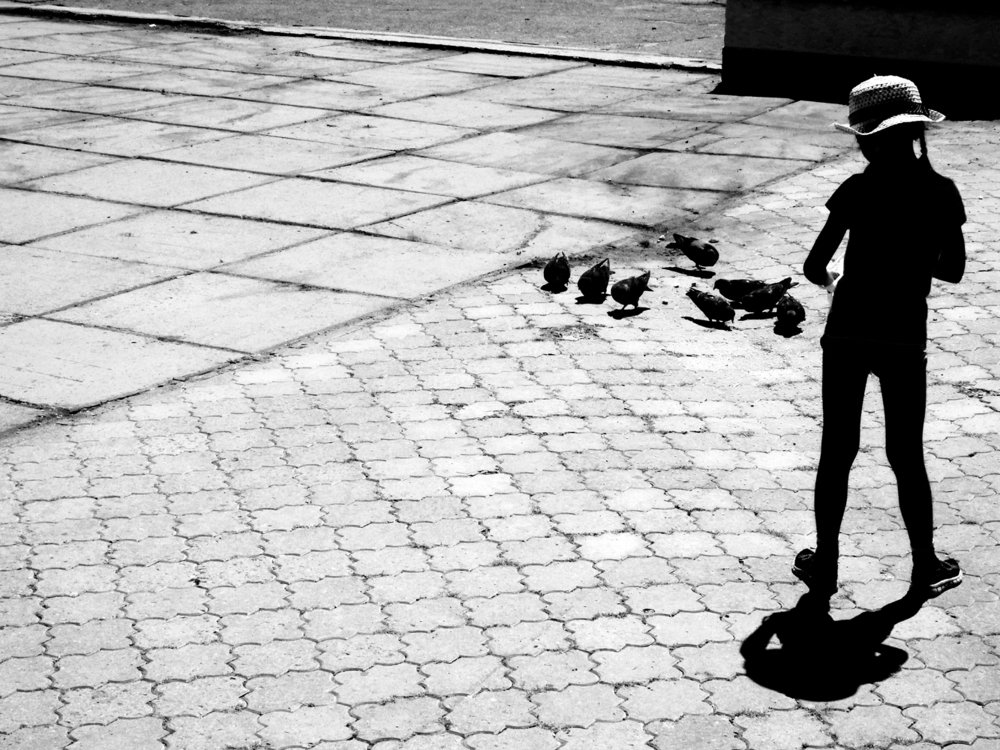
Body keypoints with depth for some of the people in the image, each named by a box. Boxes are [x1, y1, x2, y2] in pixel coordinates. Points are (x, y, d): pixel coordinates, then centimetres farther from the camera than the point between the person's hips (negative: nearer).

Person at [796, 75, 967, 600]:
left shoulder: (859, 191, -9)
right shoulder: (942, 193, -2)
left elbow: (814, 266, -10)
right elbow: (952, 270, 6)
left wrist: (829, 279, 12)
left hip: (849, 334, -2)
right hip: (906, 339, 2)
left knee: (837, 452, 10)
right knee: (907, 456, 14)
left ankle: (825, 564, 16)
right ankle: (925, 566, 20)